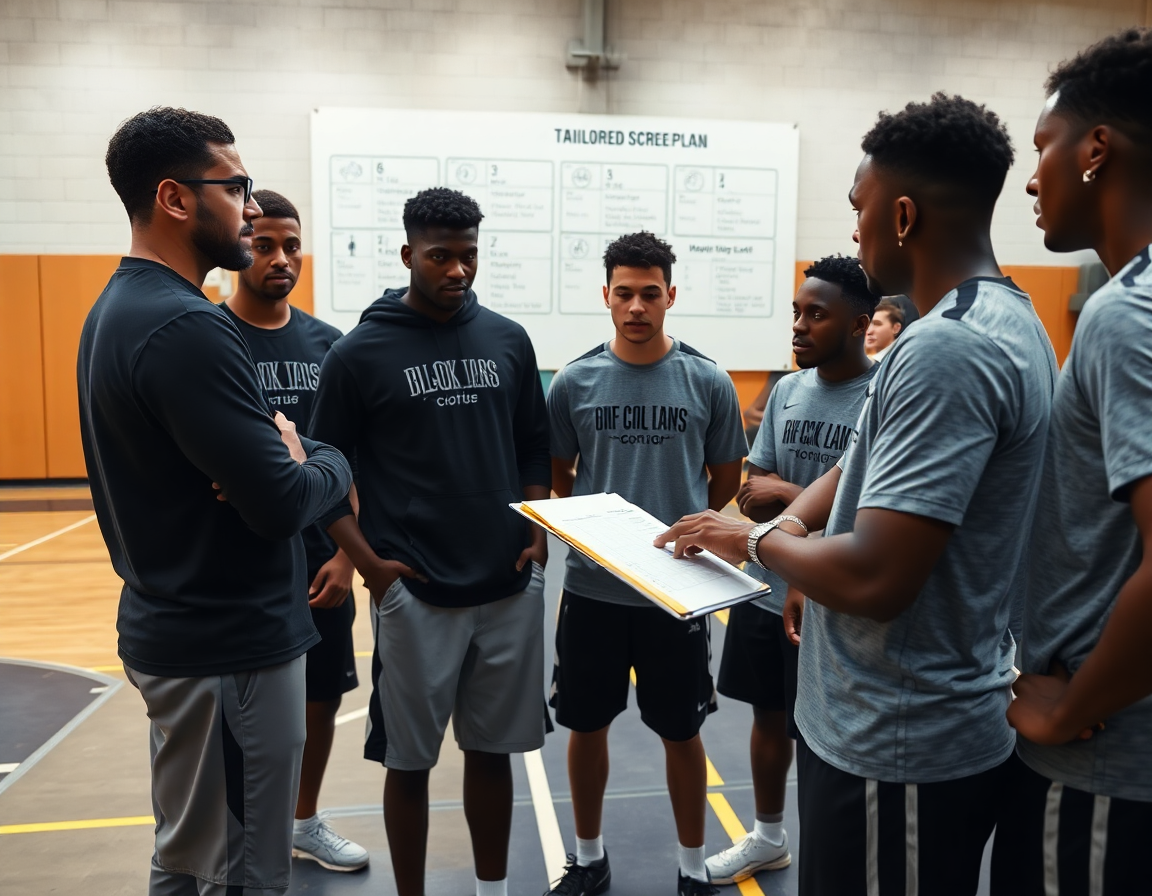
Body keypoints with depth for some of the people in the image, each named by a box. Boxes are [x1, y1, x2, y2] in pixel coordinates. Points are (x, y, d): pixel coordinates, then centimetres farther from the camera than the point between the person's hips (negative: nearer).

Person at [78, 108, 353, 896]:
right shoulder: (186, 328, -23)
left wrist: (289, 452, -9)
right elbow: (283, 503, -26)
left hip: (175, 626, 10)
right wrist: (326, 465, -5)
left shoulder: (120, 307, 9)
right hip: (232, 646, -10)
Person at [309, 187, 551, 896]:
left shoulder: (509, 340, 5)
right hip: (415, 594, -3)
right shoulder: (359, 353, -5)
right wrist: (370, 563, -9)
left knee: (494, 749, 16)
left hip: (510, 589, 3)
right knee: (409, 759, 10)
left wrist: (538, 533, 2)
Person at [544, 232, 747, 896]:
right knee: (587, 724, 14)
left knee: (681, 731, 12)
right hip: (592, 586, 2)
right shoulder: (575, 381, -1)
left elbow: (726, 480, 6)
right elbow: (558, 473, 9)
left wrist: (676, 526, 2)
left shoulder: (709, 382, -4)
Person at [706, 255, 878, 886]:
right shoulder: (787, 389, 4)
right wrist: (812, 505, -13)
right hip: (765, 589, 7)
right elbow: (753, 494, 6)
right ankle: (768, 839, 43)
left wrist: (788, 494, -16)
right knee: (768, 715, 21)